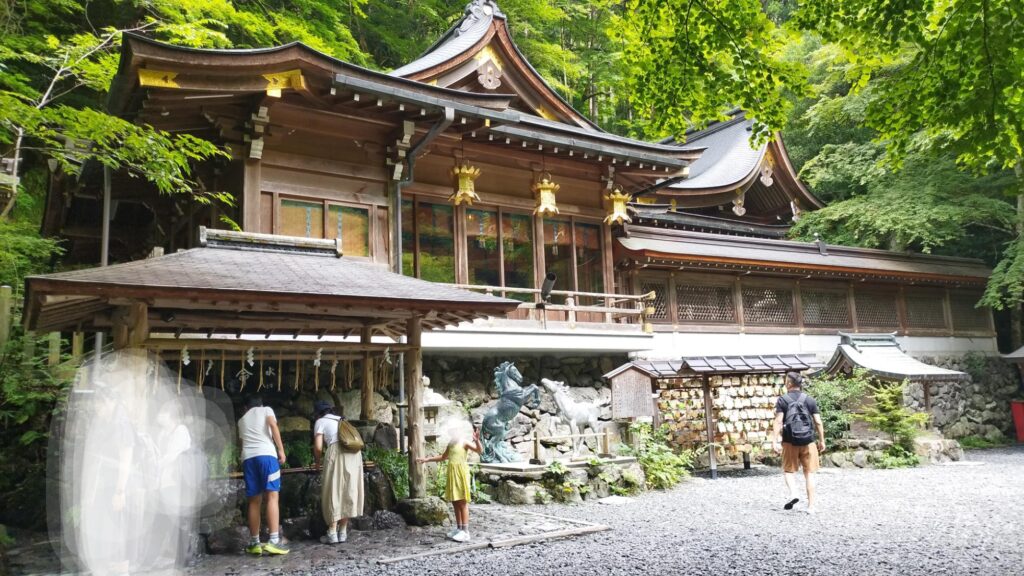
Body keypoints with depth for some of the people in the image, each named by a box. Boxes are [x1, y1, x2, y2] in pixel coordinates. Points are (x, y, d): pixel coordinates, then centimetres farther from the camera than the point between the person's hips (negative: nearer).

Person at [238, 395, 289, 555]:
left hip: (248, 457, 4)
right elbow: (273, 425, -2)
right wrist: (281, 449, -2)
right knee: (272, 497, -8)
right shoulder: (266, 410, 18)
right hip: (266, 454, -4)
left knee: (254, 501, 8)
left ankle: (254, 543, 9)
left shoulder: (242, 420, 30)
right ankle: (274, 541, -16)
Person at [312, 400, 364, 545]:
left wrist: (318, 461, 20)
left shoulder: (320, 422, 13)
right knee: (348, 491, 9)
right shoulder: (341, 420, 31)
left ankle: (332, 533, 1)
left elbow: (318, 447, 1)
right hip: (354, 453, 6)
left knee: (333, 492, 1)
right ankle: (343, 532, 13)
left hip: (336, 453, -6)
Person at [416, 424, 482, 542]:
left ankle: (465, 532, -5)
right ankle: (458, 529, 19)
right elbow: (443, 457, 29)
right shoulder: (451, 442, 15)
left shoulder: (464, 441, -8)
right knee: (455, 502, 10)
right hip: (452, 472, 7)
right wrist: (427, 459, 27)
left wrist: (477, 440, -41)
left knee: (462, 502, -6)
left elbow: (480, 450, -22)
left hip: (460, 472, -7)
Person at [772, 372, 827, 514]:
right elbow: (818, 422, 2)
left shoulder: (782, 400, -3)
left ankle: (793, 494, -10)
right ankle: (811, 505, 8)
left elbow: (778, 421, -10)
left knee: (788, 470, 13)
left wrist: (774, 441, -11)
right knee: (809, 473, 8)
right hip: (808, 441, 2)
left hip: (790, 442, -2)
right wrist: (822, 440, 11)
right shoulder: (810, 400, 4)